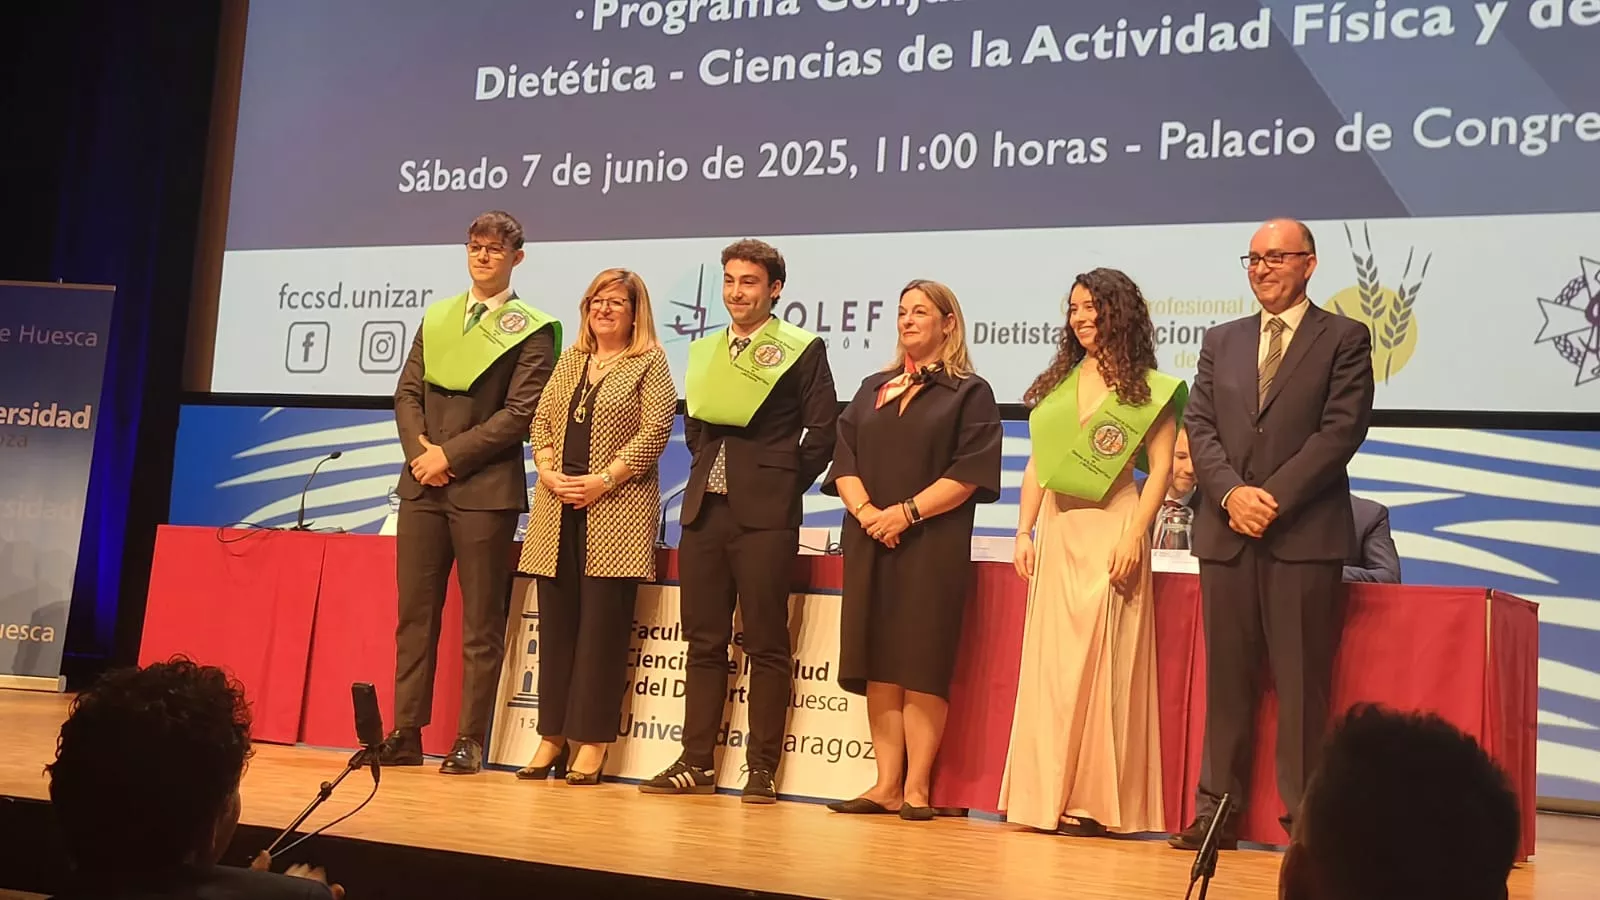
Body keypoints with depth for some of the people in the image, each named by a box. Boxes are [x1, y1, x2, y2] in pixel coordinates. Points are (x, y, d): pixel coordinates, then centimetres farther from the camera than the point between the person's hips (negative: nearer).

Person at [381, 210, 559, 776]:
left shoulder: (532, 329, 0)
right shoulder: (436, 318, 17)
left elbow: (520, 412, -9)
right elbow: (407, 391, 12)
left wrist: (451, 455, -13)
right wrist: (420, 450, -6)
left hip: (485, 487, -5)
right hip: (423, 482, 5)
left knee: (481, 623, 0)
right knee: (414, 612, 6)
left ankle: (471, 741, 6)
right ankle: (406, 734, 13)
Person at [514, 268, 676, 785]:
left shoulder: (649, 363, 1)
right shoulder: (570, 361, 18)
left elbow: (655, 432, -9)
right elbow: (541, 423, 15)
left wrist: (602, 480, -14)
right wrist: (548, 472, -3)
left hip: (616, 507, -5)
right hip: (558, 510, 5)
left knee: (602, 624, -4)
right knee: (556, 622, 6)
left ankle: (592, 742, 2)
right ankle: (553, 736, 13)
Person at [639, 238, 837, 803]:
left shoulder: (803, 350, -1)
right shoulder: (704, 352, 16)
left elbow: (822, 431, -4)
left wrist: (784, 485, -3)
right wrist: (707, 473, 11)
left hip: (764, 515, -5)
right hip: (704, 512, 6)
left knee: (766, 646, -1)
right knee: (704, 643, 9)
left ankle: (762, 768, 6)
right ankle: (696, 762, 15)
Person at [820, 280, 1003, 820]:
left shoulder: (970, 393, 3)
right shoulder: (872, 389, 18)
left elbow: (970, 472, -8)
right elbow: (844, 460, 9)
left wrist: (907, 512, -16)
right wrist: (866, 511, -9)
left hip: (933, 545, -5)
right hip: (870, 543, 5)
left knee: (921, 665, -5)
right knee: (877, 664, 3)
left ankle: (916, 787, 0)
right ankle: (887, 785, 7)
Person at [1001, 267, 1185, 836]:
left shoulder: (1149, 388, 3)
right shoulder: (1057, 383, 17)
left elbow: (1160, 469, -4)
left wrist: (1135, 535, -15)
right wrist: (1024, 532, 8)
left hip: (1111, 530, -5)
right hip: (1056, 534, 5)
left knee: (1103, 662, -4)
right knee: (1048, 663, 4)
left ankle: (1098, 802, 2)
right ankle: (1045, 796, 10)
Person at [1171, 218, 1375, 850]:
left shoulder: (1343, 338, 4)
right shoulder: (1221, 342, 17)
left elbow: (1342, 430, -7)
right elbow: (1201, 427, 8)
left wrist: (1274, 497, -13)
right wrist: (1231, 493, -9)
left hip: (1305, 535, -4)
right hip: (1226, 532, 4)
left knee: (1302, 682, -1)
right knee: (1226, 678, 7)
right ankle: (1218, 809, 13)